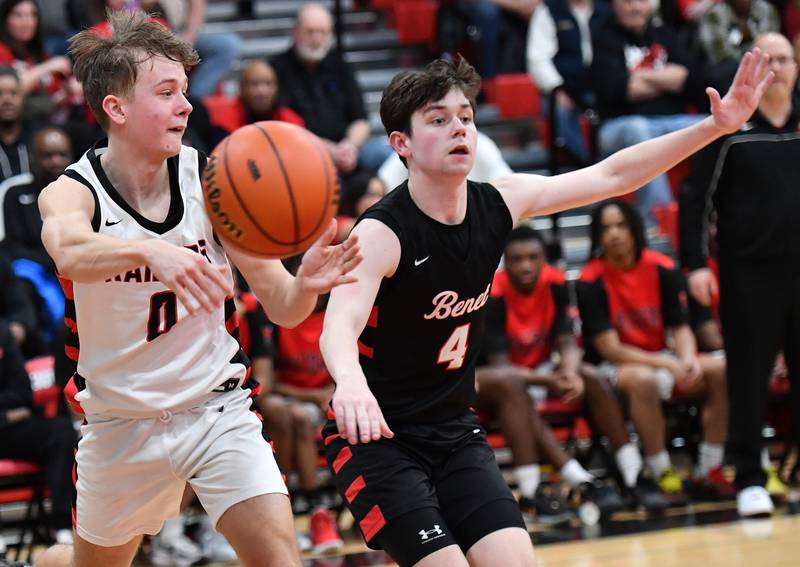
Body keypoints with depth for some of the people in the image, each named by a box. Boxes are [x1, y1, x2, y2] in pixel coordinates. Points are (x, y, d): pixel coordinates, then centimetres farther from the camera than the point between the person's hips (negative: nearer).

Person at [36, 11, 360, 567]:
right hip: (121, 423, 0)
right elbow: (71, 253, -41)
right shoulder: (72, 193, -15)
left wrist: (306, 284, -34)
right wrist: (150, 252, -61)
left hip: (217, 409, 0)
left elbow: (283, 308, -10)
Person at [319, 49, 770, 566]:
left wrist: (717, 126, -2)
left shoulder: (498, 203, -3)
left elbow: (611, 176, 5)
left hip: (455, 431, 6)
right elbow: (339, 327, -39)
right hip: (377, 436, -6)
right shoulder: (382, 232, -22)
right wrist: (351, 383, -62)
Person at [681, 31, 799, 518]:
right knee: (749, 376, -1)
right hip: (748, 272, -3)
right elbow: (699, 199, -2)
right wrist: (696, 263, -9)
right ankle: (750, 480, 5)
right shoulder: (729, 129, -1)